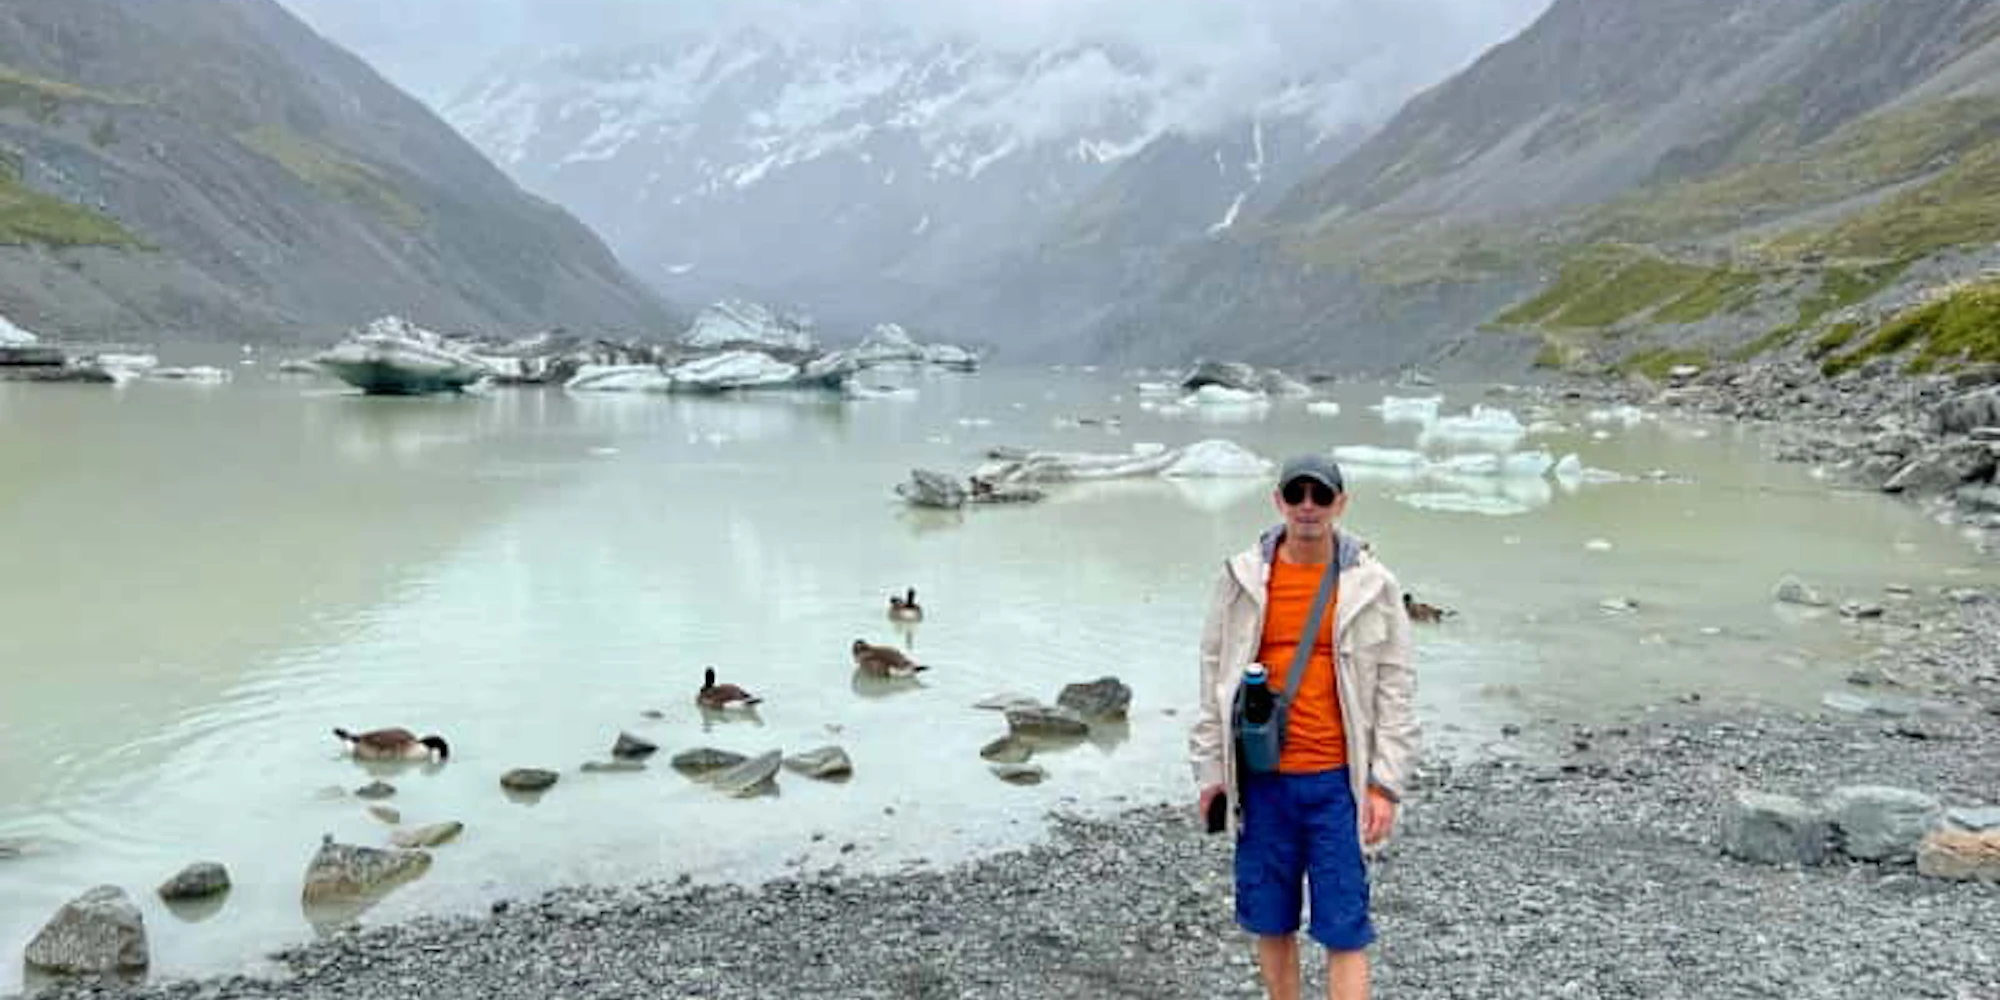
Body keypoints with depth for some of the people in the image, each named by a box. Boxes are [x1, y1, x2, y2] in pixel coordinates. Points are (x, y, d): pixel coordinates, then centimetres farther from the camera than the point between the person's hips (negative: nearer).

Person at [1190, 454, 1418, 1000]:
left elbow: (1395, 687, 1)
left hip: (1337, 780, -2)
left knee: (1343, 929, 0)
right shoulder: (1242, 578, 2)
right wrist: (1210, 770, 4)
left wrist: (1385, 784, -4)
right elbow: (1215, 674, 6)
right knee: (1270, 921, 12)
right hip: (1261, 778, 2)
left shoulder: (1373, 585, -1)